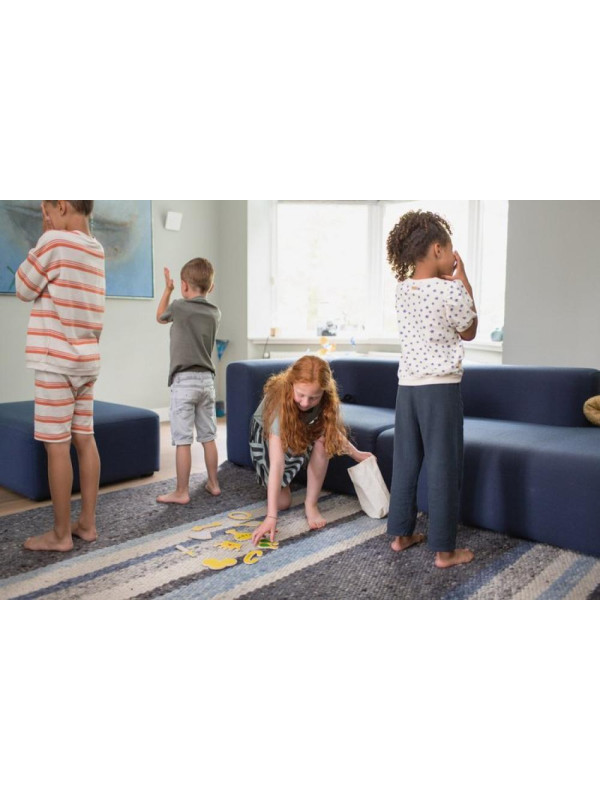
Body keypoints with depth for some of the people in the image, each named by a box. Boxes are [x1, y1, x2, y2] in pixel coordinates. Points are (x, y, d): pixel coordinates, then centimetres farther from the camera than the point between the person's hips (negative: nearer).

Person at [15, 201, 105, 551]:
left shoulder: (55, 242, -10)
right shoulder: (96, 249, 13)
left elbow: (24, 289, 1)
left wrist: (46, 237, 6)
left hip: (57, 359, -8)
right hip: (87, 359, 8)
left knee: (57, 445, -2)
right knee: (85, 439, 9)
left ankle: (61, 534, 6)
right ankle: (87, 523, 17)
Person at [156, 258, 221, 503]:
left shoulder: (178, 306, -7)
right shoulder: (215, 313, 6)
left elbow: (160, 317, 16)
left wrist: (168, 289, 24)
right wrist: (204, 292, 27)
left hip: (184, 381, -5)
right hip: (207, 380, 5)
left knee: (183, 440, -2)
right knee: (208, 437, 12)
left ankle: (181, 492, 3)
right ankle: (213, 483, 21)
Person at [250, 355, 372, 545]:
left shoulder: (326, 399, -32)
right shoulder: (280, 400, -43)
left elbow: (332, 427, -9)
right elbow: (276, 463, -47)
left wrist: (355, 453, -14)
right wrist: (271, 516, -51)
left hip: (302, 431, 3)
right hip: (267, 431, -3)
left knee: (322, 441, -32)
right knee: (283, 502, -8)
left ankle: (311, 504, -14)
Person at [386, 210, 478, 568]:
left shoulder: (403, 288, 6)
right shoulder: (451, 290, -13)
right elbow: (469, 333, 3)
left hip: (407, 386, 7)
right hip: (441, 388, -6)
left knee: (406, 462, 14)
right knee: (444, 467, 2)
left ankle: (401, 534, 26)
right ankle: (445, 550, 12)